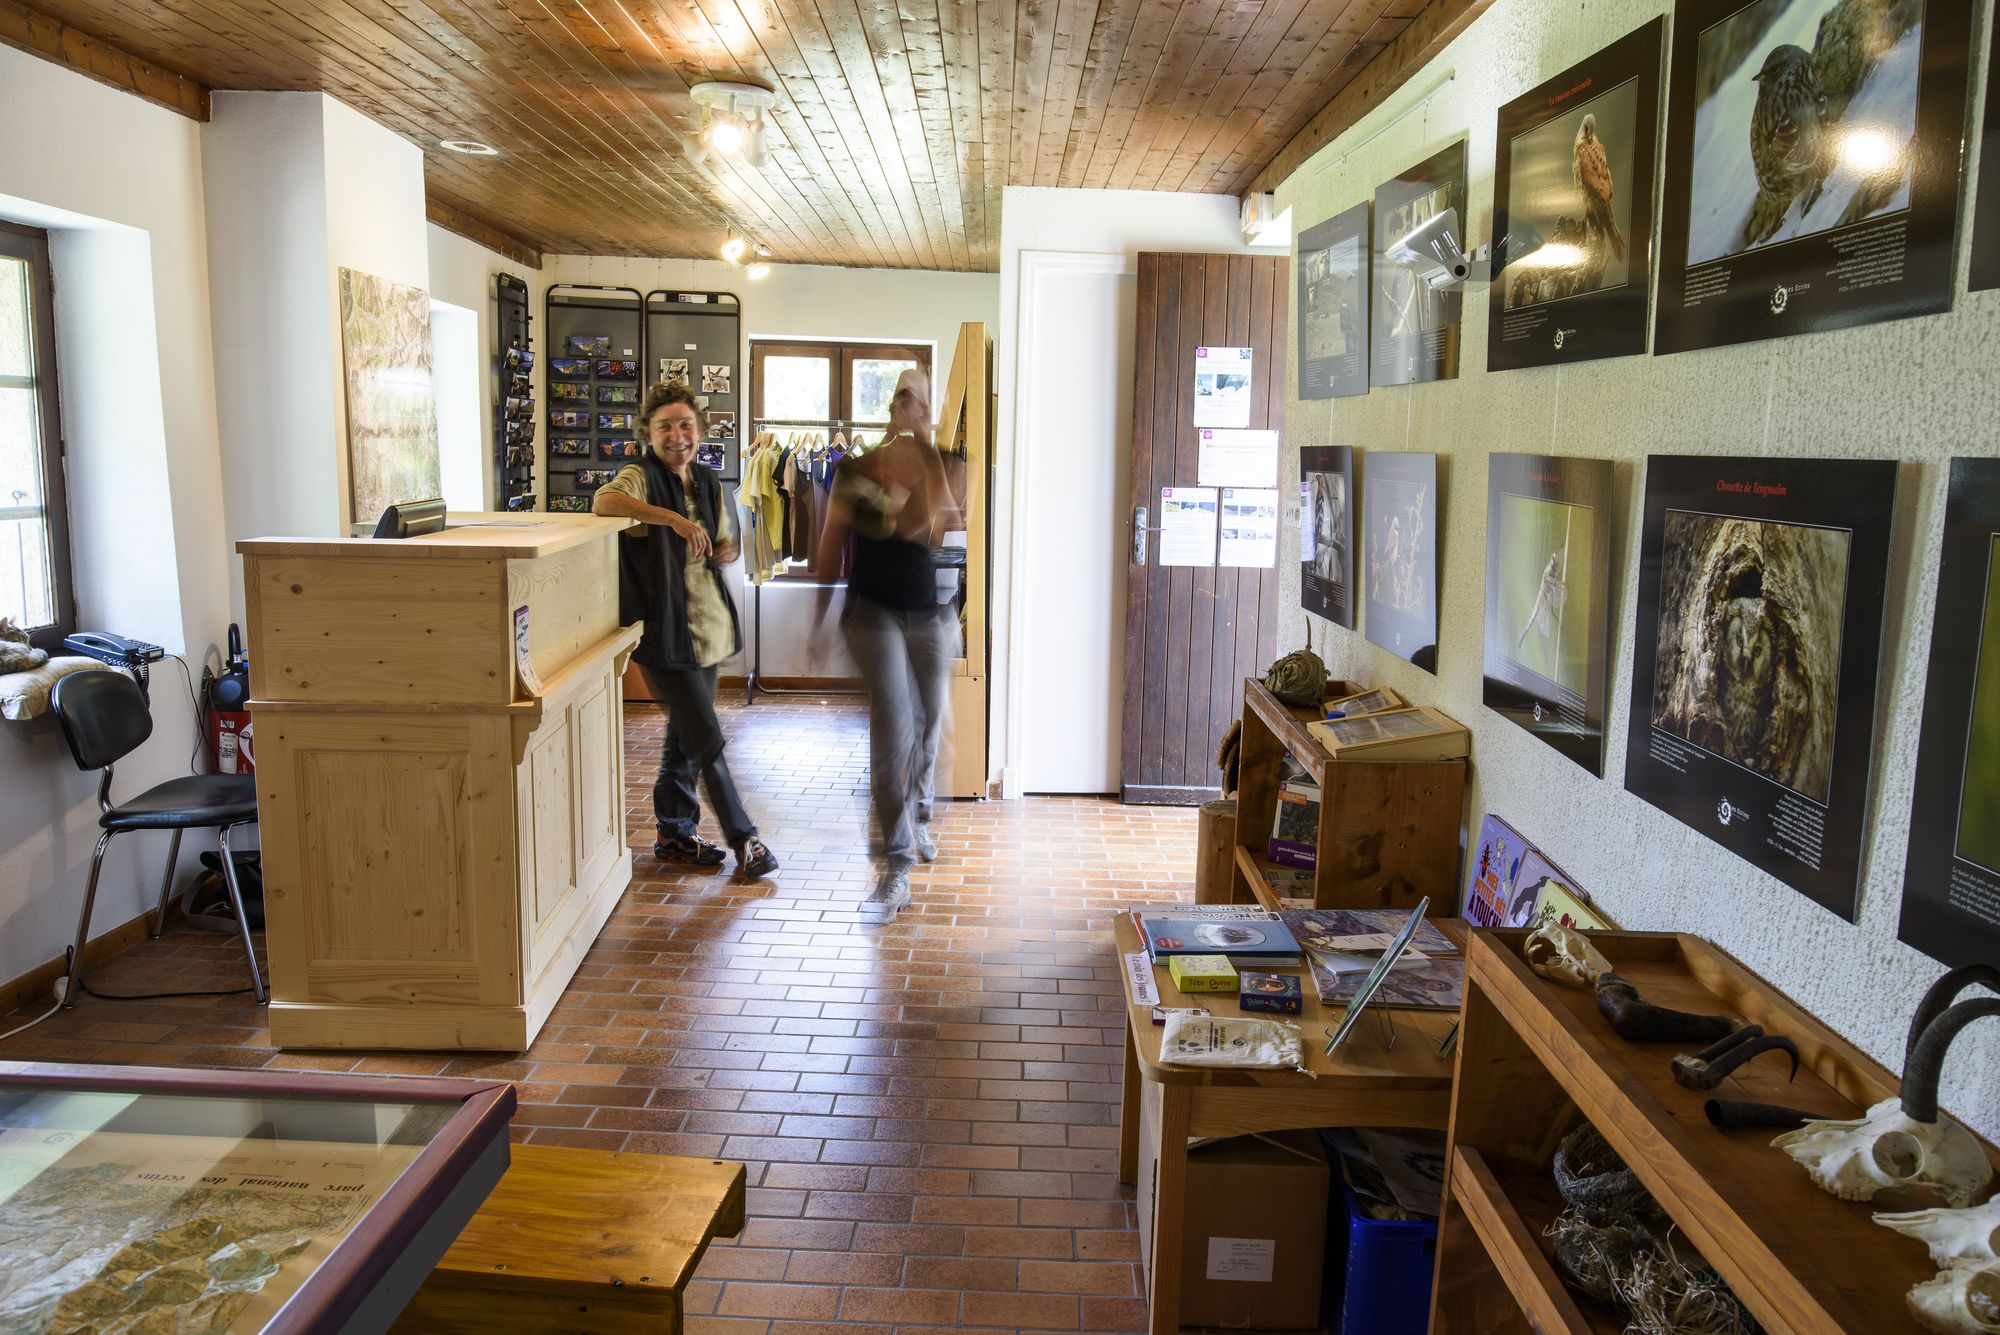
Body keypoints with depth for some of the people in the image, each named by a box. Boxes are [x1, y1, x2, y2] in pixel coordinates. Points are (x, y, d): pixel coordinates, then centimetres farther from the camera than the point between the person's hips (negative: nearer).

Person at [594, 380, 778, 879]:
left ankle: (675, 835, 30)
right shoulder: (641, 476, -11)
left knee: (685, 735, 17)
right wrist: (673, 518, -41)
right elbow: (603, 501, -34)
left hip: (707, 622, 7)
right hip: (664, 630, -7)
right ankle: (744, 839, 9)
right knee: (707, 739, -3)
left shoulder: (707, 481, 10)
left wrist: (724, 552, -1)